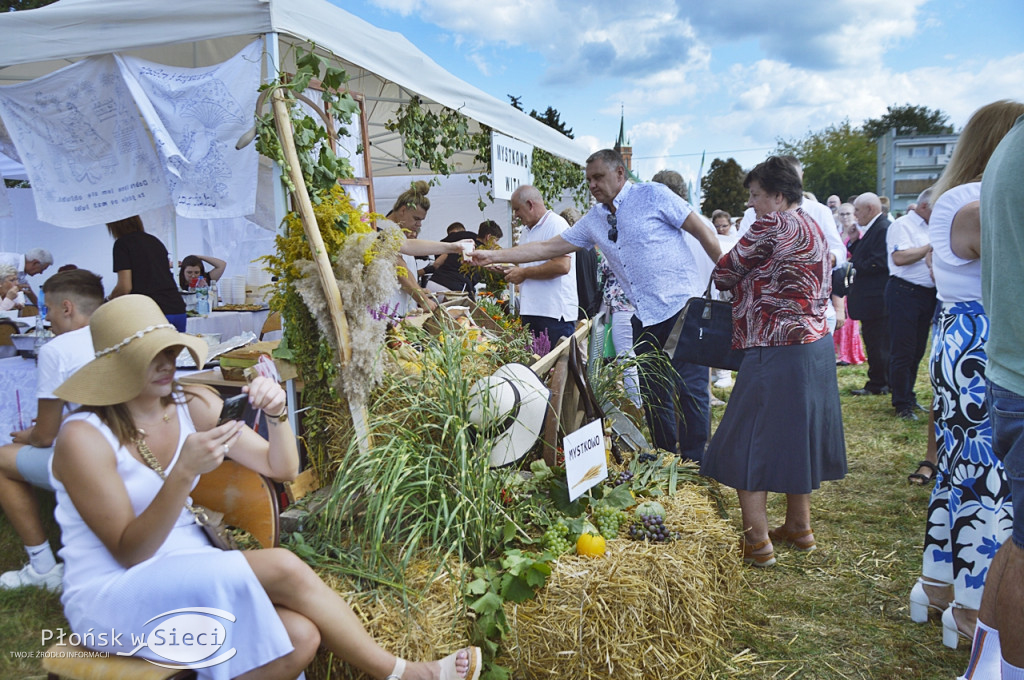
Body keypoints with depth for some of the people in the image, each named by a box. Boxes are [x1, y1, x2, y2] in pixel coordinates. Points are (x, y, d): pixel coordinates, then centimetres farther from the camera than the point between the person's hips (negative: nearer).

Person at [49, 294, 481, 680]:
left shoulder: (193, 407, 1)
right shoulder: (85, 436, -14)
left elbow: (282, 469, 1)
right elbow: (129, 553, -18)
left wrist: (276, 415, -18)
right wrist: (184, 473, -31)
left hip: (190, 580, 5)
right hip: (110, 598, -5)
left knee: (301, 637, -28)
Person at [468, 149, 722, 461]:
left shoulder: (652, 195, -4)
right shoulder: (594, 221, 12)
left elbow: (702, 231, -3)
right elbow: (546, 248, 12)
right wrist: (492, 255, 6)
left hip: (683, 307, -6)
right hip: (645, 317, 6)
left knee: (690, 388, -7)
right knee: (654, 393, 9)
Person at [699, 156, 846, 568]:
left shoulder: (773, 225, -13)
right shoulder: (813, 228, 15)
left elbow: (725, 273, -11)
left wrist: (731, 281, 13)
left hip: (776, 350, -10)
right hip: (815, 344, 10)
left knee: (748, 442, -2)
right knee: (797, 435, 18)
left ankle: (757, 542, -1)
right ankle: (799, 527, 28)